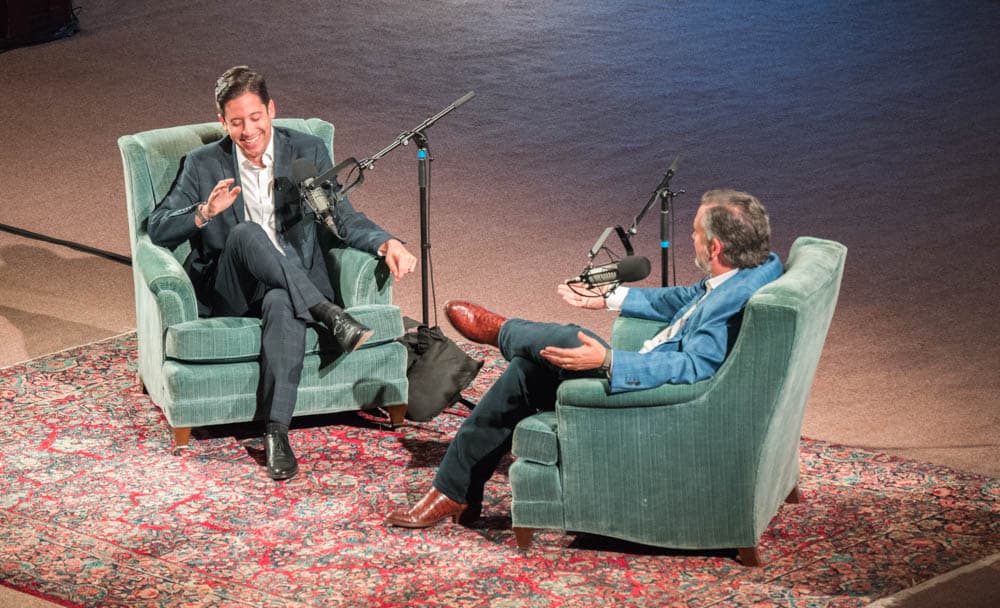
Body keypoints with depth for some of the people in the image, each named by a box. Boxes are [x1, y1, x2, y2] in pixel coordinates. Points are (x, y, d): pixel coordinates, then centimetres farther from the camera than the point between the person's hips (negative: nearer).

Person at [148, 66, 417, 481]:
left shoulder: (307, 151, 9)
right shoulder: (203, 165, 8)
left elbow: (344, 219, 8)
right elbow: (158, 231, 3)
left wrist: (386, 243, -13)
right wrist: (205, 212, -17)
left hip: (292, 285, 0)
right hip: (228, 292, 0)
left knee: (283, 305, -39)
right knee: (247, 233, -34)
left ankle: (276, 432, -42)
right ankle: (328, 314, -37)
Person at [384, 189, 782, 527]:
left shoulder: (736, 300, -28)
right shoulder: (763, 264, 3)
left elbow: (695, 365, -37)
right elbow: (684, 301, 17)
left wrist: (607, 361, -42)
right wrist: (607, 298, 22)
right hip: (647, 369, 11)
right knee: (526, 372, 8)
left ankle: (501, 331, 21)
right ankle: (455, 493, 16)